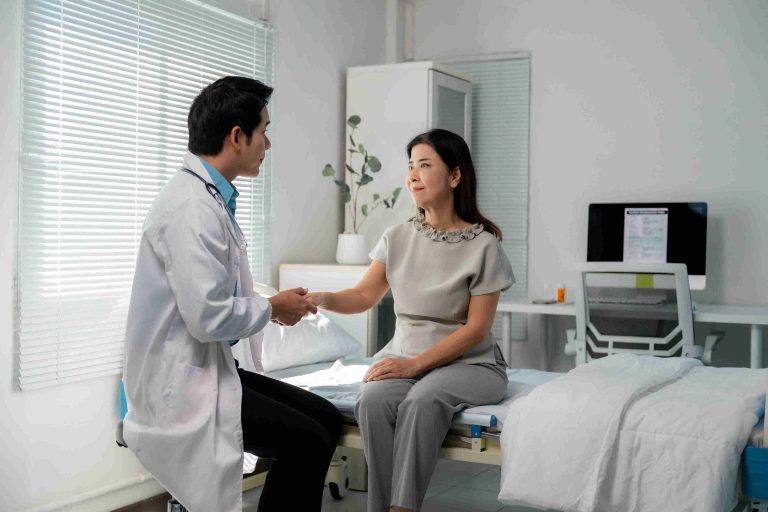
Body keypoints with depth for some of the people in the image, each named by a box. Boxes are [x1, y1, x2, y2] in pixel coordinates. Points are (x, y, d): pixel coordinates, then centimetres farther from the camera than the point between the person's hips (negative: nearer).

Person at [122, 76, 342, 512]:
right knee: (306, 441, -17)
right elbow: (208, 317, -26)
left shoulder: (212, 198, 10)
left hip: (209, 367, 10)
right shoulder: (192, 208, -21)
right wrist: (273, 308, -9)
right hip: (180, 384, -10)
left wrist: (272, 305, 6)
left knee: (326, 419, 4)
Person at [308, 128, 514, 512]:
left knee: (422, 401, -35)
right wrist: (321, 299, -21)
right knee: (372, 401, -29)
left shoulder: (483, 244, -7)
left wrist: (415, 365, -18)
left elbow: (476, 328, -10)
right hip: (405, 357, 3)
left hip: (467, 362, -3)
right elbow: (365, 296, 0)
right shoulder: (397, 238, 7)